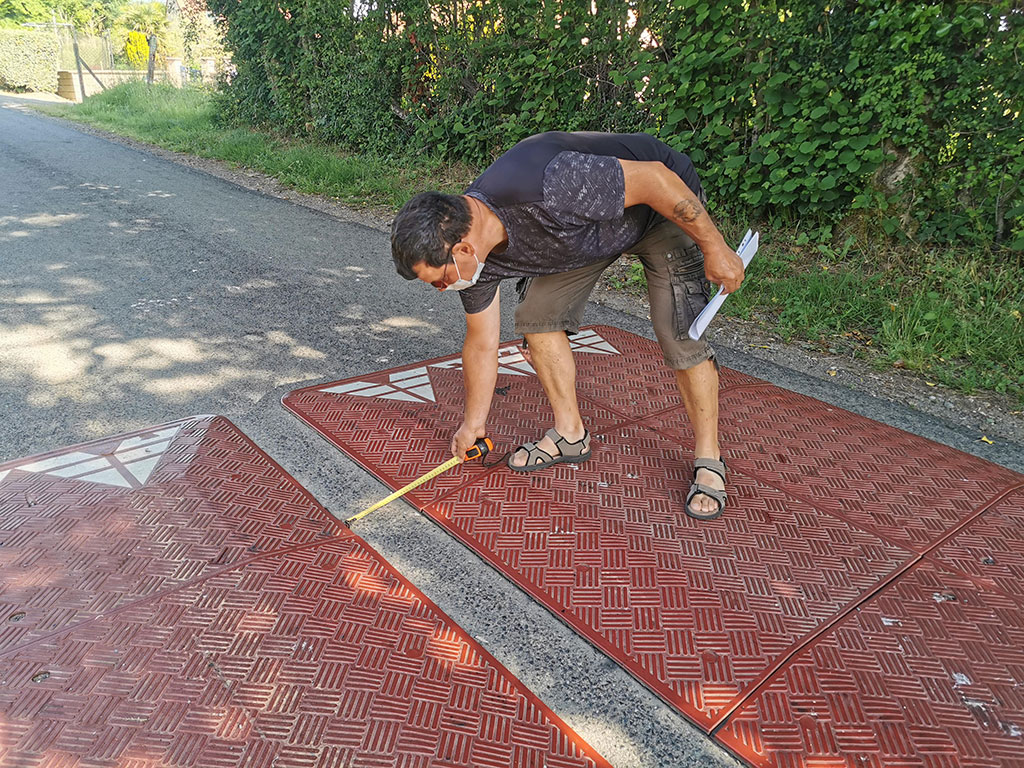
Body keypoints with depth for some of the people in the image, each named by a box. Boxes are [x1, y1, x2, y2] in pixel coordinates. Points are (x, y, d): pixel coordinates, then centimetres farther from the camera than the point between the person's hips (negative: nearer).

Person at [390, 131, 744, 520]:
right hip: (586, 229, 6)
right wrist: (473, 424, 9)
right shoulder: (475, 254, -16)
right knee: (536, 316, -1)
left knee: (680, 336, -15)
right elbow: (482, 343, -2)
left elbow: (656, 177, -33)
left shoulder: (543, 187, -43)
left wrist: (715, 248, -23)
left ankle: (708, 460, 5)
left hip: (663, 208, -6)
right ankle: (570, 433, 15)